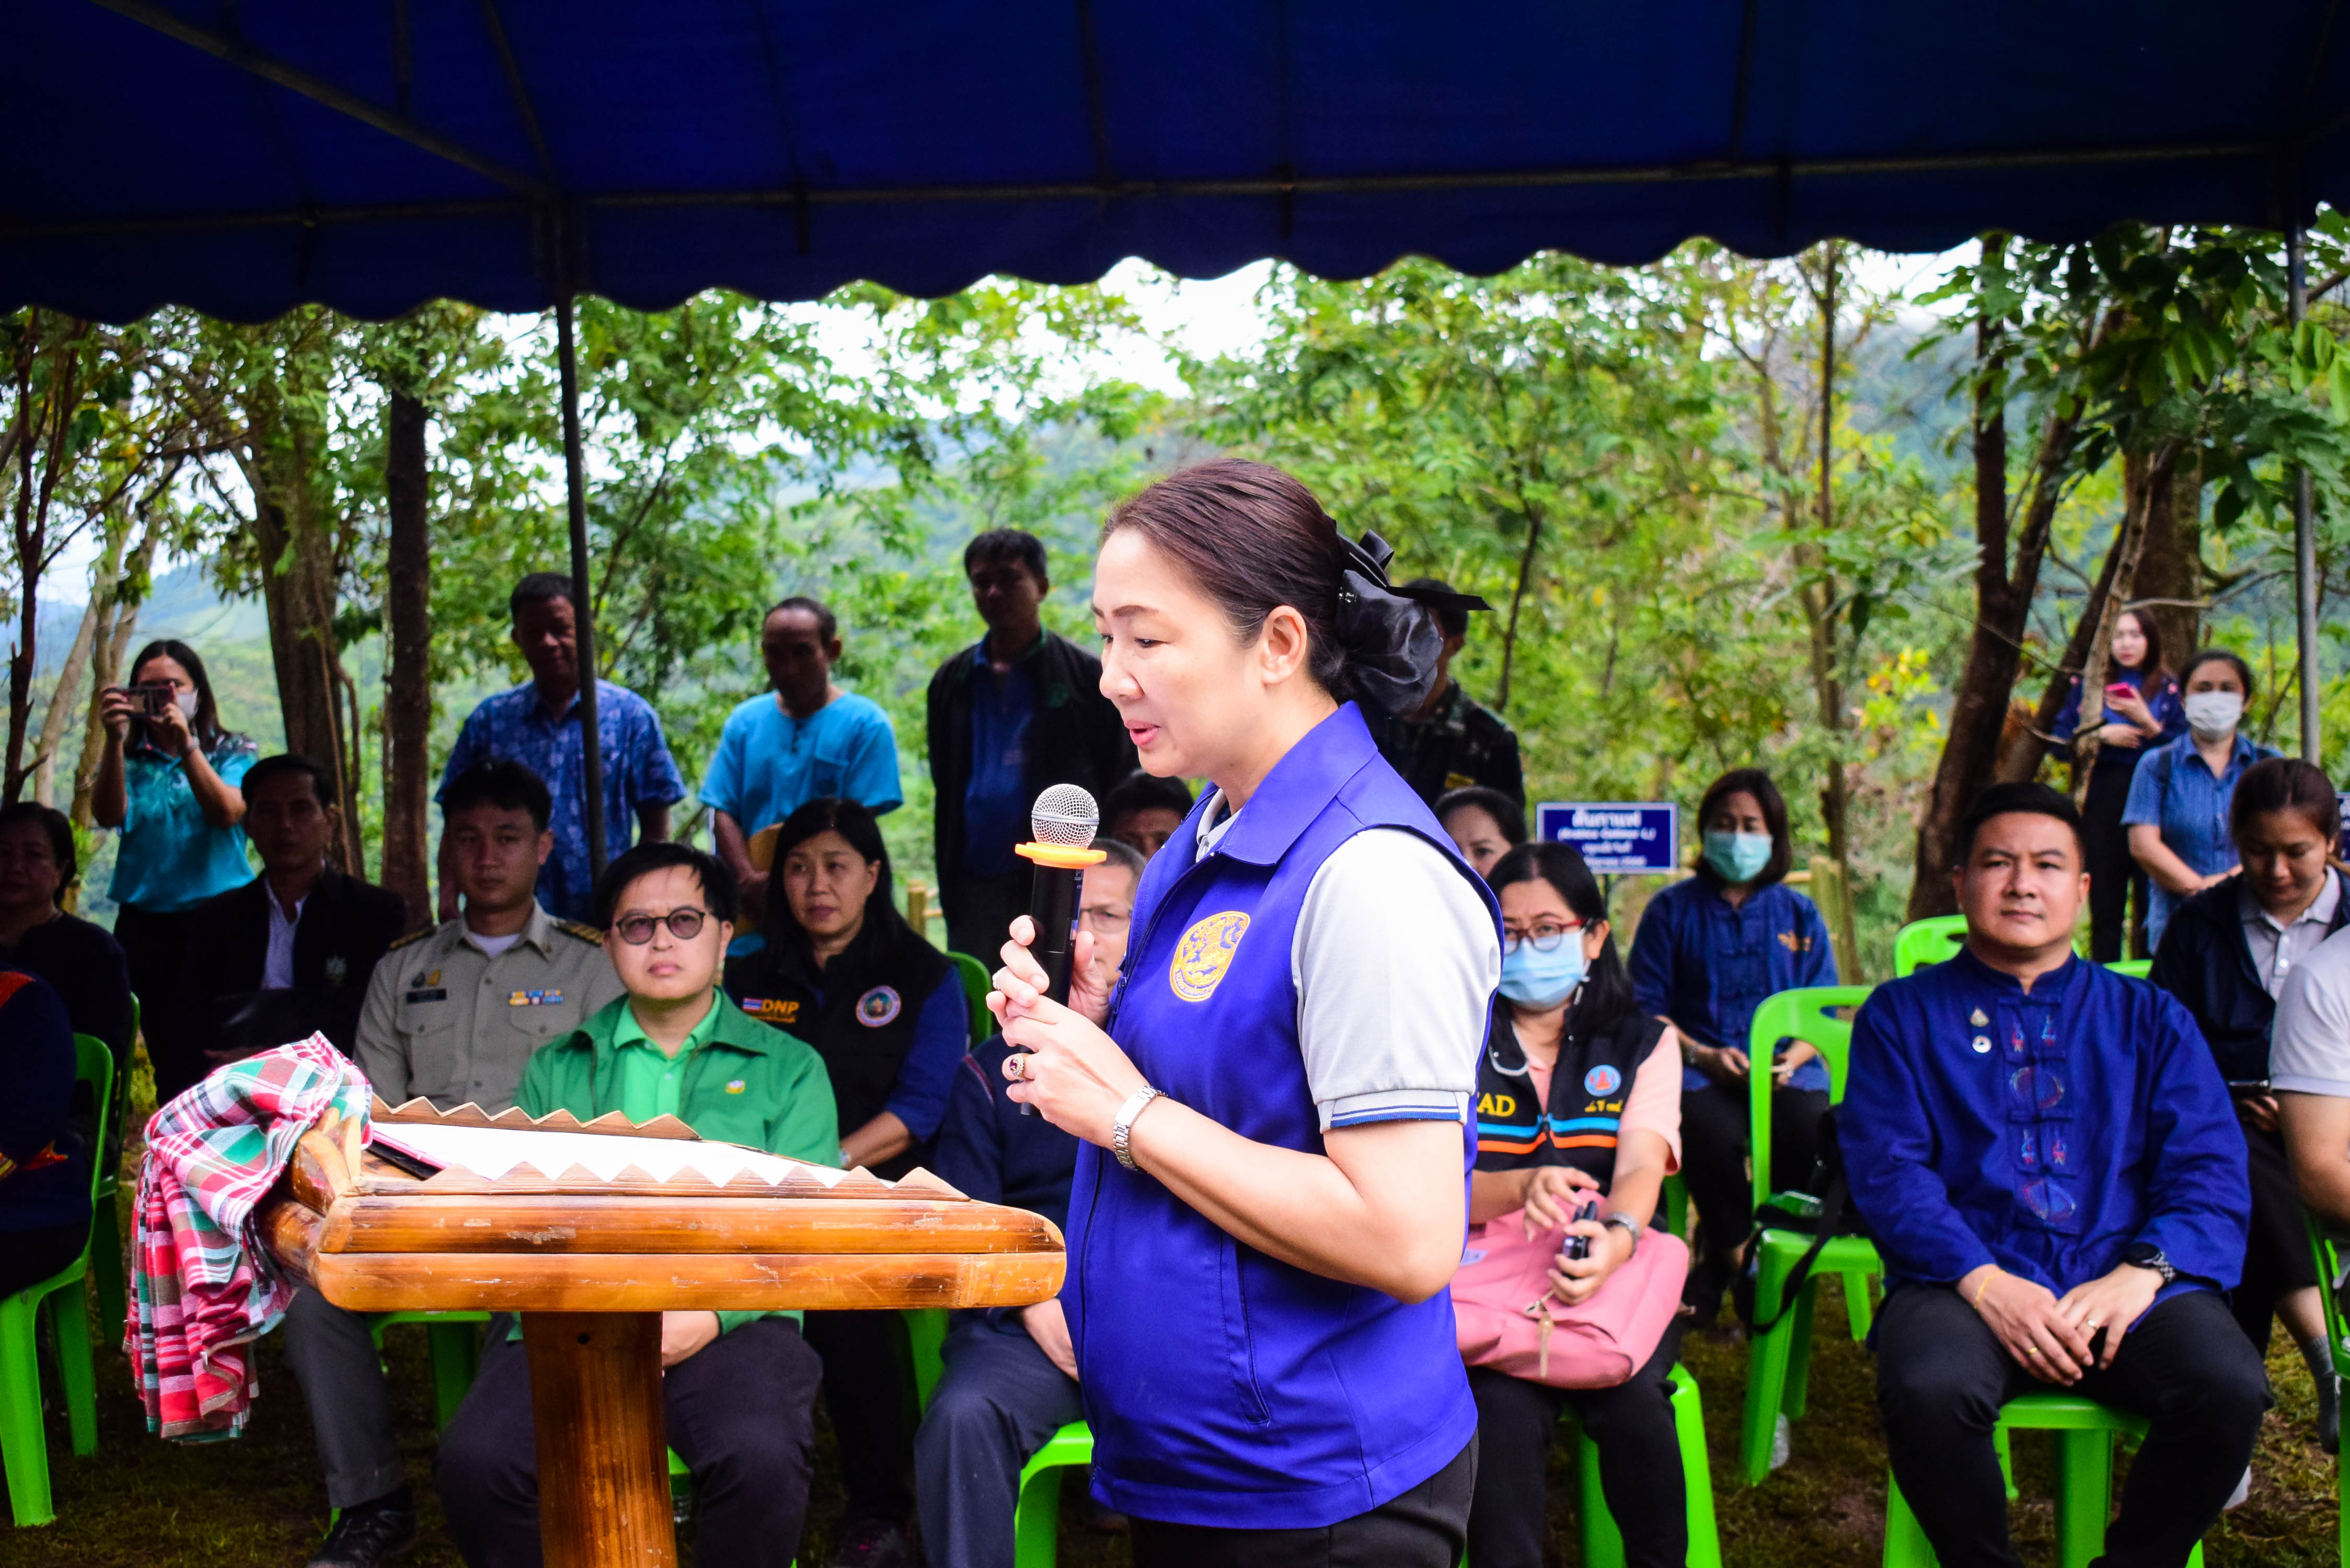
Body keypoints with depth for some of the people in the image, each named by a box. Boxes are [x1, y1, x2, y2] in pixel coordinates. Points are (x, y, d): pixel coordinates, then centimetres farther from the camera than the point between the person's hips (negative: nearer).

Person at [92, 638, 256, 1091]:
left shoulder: (233, 753, 7)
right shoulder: (129, 759, 10)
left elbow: (227, 812, -11)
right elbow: (109, 816, -7)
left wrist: (187, 746, -20)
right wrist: (114, 741, -18)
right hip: (145, 922, 2)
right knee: (171, 1059, 1)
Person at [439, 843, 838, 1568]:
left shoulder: (788, 1068, 14)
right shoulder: (557, 1069, 21)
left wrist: (712, 1315, -14)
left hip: (728, 1323, -2)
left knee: (760, 1459, -32)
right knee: (476, 1460, -26)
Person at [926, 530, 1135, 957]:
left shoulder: (1086, 676, 1)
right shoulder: (953, 681, 13)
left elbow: (1120, 788, 0)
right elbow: (945, 788, 17)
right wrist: (948, 883, 10)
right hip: (977, 885, 4)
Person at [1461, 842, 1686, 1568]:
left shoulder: (1644, 1044, 10)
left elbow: (1641, 1167, -7)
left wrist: (1617, 1234, -30)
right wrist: (1522, 1188, -25)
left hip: (1615, 1275, 0)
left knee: (1628, 1399, -30)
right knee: (1506, 1406, -31)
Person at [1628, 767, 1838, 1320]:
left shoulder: (1799, 915, 17)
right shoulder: (1673, 909, 12)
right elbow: (1646, 1006, 7)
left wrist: (1793, 1058, -8)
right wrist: (1701, 1054, -10)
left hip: (1786, 1071, 2)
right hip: (1699, 1070, -2)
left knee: (1817, 1134, -33)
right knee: (1714, 1134, -37)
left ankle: (1718, 1263, -7)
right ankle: (1740, 1259, -6)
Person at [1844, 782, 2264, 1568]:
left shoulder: (2151, 1020, 19)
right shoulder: (1902, 1016, 13)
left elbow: (2209, 1171, 7)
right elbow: (1886, 1170, 0)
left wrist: (2139, 1274, -12)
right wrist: (1984, 1283, -16)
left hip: (2125, 1283, 2)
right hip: (1966, 1283, -2)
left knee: (2229, 1385, -29)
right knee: (1928, 1391, -34)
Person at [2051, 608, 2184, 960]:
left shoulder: (2169, 689, 7)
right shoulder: (2088, 684, 12)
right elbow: (2060, 740, 9)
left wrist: (2147, 724, -13)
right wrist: (2101, 735, -6)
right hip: (2102, 804, 1)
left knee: (2151, 901, -4)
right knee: (2105, 904, 3)